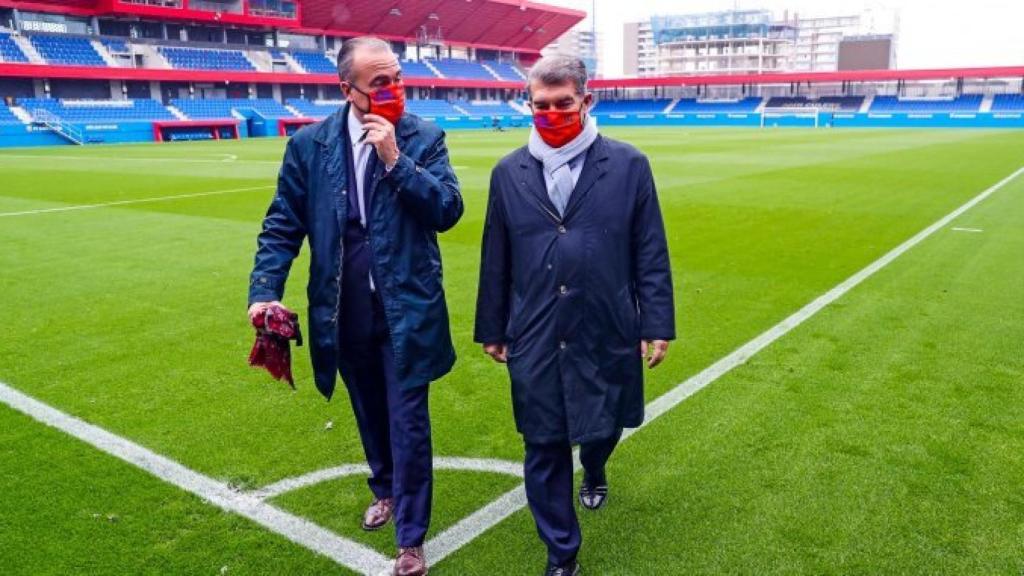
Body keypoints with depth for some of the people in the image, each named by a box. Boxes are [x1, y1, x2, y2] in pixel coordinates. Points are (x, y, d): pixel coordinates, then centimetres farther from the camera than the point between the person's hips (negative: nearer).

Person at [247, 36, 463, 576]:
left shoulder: (423, 138, -5)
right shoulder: (310, 144, -1)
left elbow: (448, 211, -14)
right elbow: (283, 225, 0)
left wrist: (395, 159, -21)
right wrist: (265, 290, -11)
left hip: (405, 309, -2)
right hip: (345, 311, 3)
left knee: (408, 422, 3)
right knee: (370, 412, 21)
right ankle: (384, 490, 48)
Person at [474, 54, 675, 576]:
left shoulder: (628, 165, -3)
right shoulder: (509, 172, 2)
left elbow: (651, 254, -1)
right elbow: (495, 260, 6)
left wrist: (656, 325, -3)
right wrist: (491, 329, 10)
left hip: (606, 334, 0)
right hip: (535, 339, 1)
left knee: (603, 427, 18)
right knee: (543, 447, 6)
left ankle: (593, 471, 57)